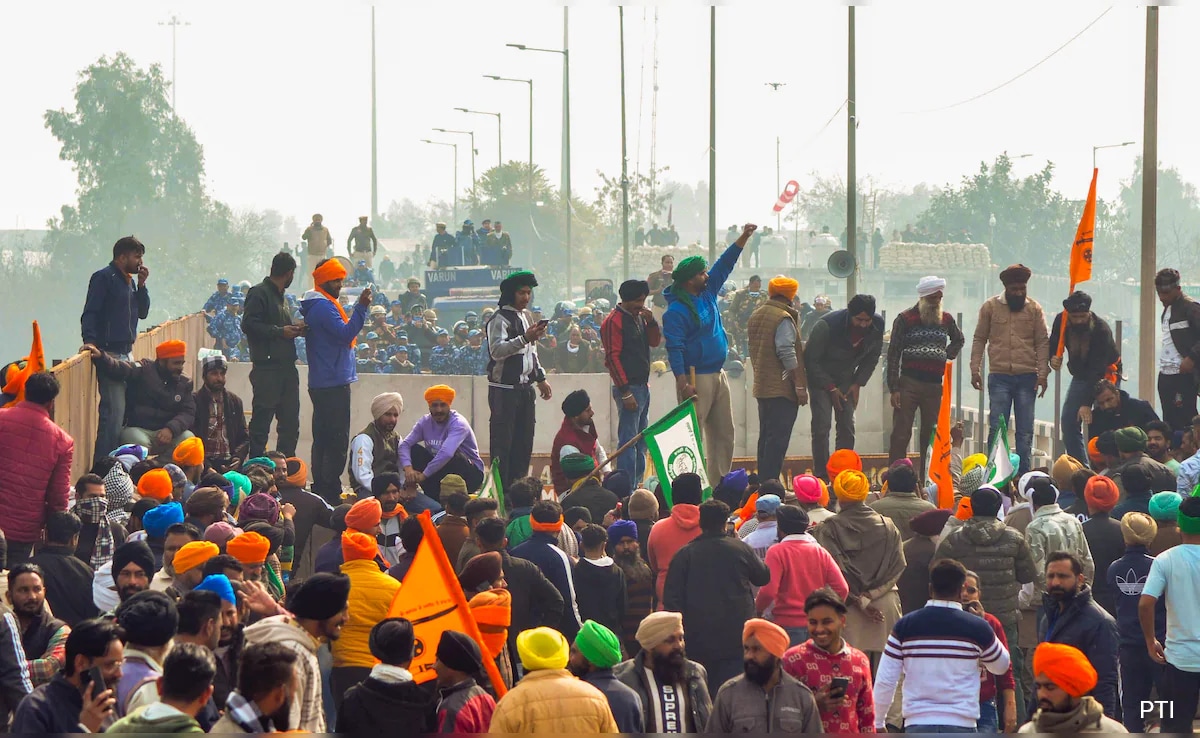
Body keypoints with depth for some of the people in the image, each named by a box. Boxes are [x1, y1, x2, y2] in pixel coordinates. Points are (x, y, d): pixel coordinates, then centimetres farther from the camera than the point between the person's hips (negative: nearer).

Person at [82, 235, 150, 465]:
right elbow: (89, 314, -14)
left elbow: (142, 312, 18)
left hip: (124, 354, 9)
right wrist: (90, 341, -27)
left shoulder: (128, 281, 19)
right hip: (109, 353, -9)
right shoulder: (104, 278, -7)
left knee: (119, 411, 10)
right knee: (114, 411, -14)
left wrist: (141, 285, 7)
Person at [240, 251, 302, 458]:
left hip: (286, 366, 9)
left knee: (290, 422, 11)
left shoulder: (280, 296, 22)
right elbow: (249, 325, -17)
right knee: (261, 420, -7)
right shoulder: (259, 293, -7)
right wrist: (280, 331, -16)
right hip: (267, 367, -9)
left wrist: (294, 330, 10)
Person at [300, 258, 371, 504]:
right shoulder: (323, 306, -14)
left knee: (323, 437, 13)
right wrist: (361, 308, -25)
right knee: (337, 439, -10)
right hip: (334, 383, -11)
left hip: (321, 382, 11)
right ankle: (330, 493, -11)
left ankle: (320, 488, 17)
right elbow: (345, 334, -24)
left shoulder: (318, 305, 19)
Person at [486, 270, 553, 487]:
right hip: (504, 389, -8)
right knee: (502, 441, -7)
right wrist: (525, 338, -32)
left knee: (524, 441, 9)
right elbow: (497, 351, -25)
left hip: (525, 387, 8)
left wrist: (541, 379, 25)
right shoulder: (499, 319, -11)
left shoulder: (527, 316, 17)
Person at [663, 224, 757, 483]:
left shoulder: (707, 294, 11)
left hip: (718, 375, 9)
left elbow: (724, 265, 20)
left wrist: (744, 238, 15)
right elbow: (674, 348, -19)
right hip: (696, 378, -9)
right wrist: (683, 383, -25)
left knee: (724, 434, 10)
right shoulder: (676, 311, -14)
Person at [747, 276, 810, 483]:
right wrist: (800, 386, -17)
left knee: (766, 435, 14)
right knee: (778, 437, -8)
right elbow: (787, 354, -19)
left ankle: (763, 481, 16)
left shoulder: (756, 316, 14)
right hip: (783, 387, -9)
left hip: (762, 386, 9)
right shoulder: (783, 318, -14)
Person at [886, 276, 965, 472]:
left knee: (931, 434, 7)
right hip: (909, 384, -4)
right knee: (901, 434, -7)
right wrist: (894, 388, -10)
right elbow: (893, 354, -3)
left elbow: (959, 340, 33)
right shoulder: (905, 319, -1)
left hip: (935, 384, 4)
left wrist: (947, 355, 12)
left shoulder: (946, 319, 11)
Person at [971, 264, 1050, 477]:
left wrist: (1042, 373, -5)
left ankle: (1023, 474, 9)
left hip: (1026, 377, 1)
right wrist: (975, 370, -1)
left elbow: (1042, 342, 4)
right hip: (999, 377, -1)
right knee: (997, 427, -4)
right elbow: (979, 340, 7)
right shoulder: (990, 307, 4)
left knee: (1025, 430, 3)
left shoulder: (1034, 308, 5)